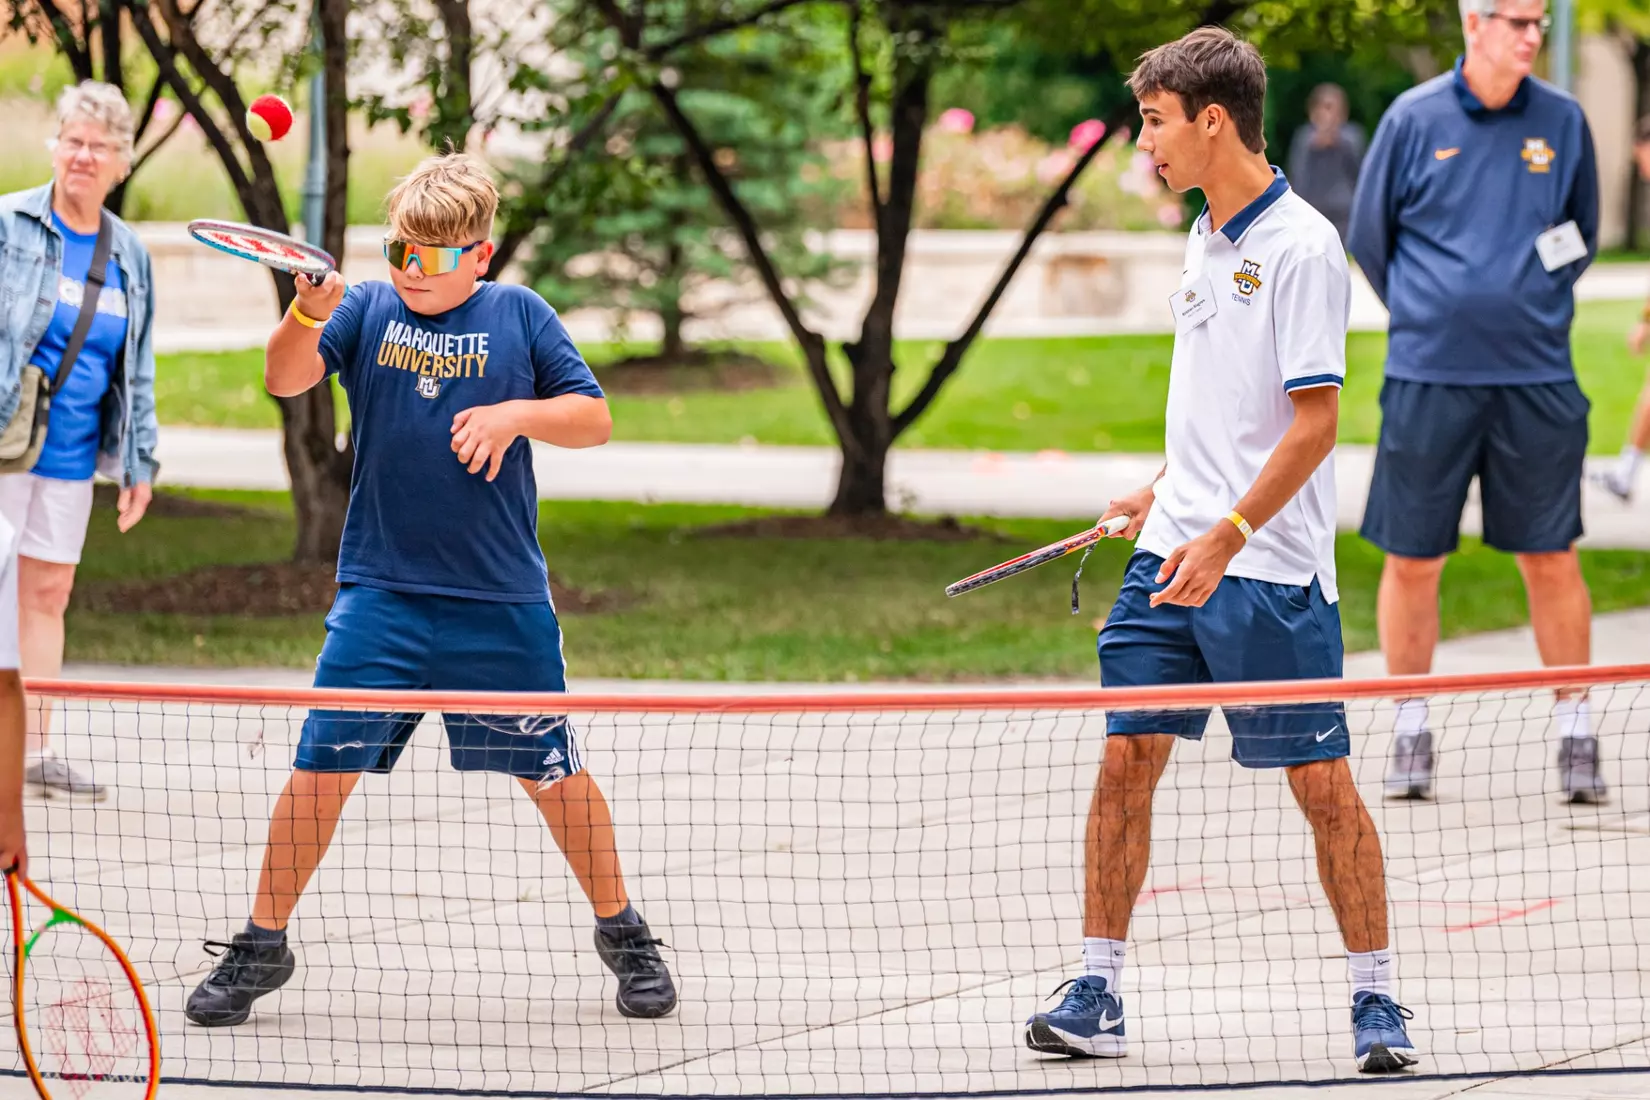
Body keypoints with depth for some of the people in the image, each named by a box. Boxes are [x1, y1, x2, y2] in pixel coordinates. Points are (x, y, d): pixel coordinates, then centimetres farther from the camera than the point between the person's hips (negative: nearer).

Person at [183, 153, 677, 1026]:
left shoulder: (520, 316, 2)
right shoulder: (367, 311, 2)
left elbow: (595, 419, 4)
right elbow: (286, 378, -14)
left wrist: (518, 412, -14)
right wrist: (309, 313, -34)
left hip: (502, 603, 0)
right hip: (378, 595, 0)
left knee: (553, 772, 8)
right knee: (321, 768, -3)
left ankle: (621, 932, 25)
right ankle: (261, 946, 10)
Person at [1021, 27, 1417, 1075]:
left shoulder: (1301, 246, -13)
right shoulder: (1208, 238, 13)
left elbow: (1314, 419, -18)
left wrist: (1226, 535, -23)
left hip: (1271, 571, -8)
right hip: (1174, 553, 8)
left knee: (1322, 782, -2)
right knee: (1126, 760, 2)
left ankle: (1377, 999, 9)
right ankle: (1098, 995, 6)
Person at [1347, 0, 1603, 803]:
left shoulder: (1563, 122, 4)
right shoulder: (1413, 119, -1)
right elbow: (1369, 237, 9)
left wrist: (1532, 308, 8)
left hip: (1537, 379, 1)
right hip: (1427, 376, -1)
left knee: (1551, 558, 2)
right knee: (1412, 560, 3)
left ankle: (1573, 731, 11)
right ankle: (1410, 730, 16)